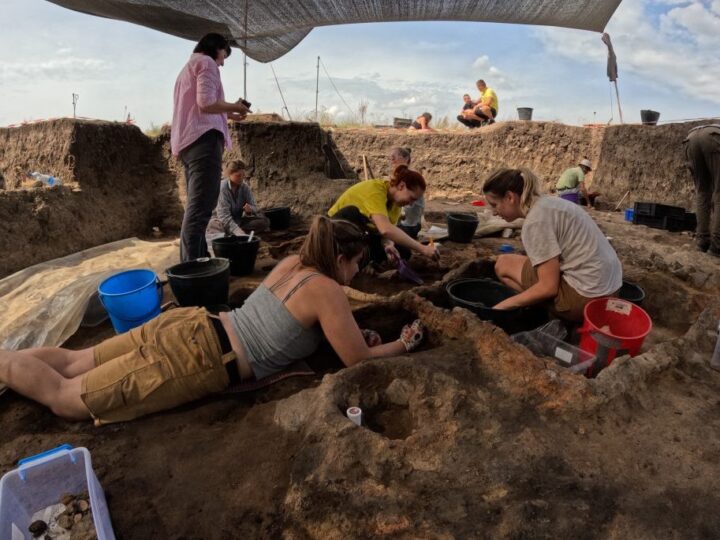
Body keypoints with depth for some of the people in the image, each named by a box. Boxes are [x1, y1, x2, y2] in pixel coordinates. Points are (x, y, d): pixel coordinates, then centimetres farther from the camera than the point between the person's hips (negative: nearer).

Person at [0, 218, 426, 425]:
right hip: (198, 359, -8)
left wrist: (352, 331, 18)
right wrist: (403, 345, 10)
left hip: (189, 325, 8)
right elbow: (358, 361, -6)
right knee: (62, 397, 4)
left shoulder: (293, 263, 12)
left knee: (73, 362, 19)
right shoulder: (329, 291, -12)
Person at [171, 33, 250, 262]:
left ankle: (193, 262, 14)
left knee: (196, 205, 11)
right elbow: (206, 103, -14)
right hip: (203, 139, -10)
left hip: (187, 140, 10)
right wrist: (234, 107, 1)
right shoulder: (206, 63, 2)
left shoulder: (189, 67, 31)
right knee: (200, 207, -16)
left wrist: (227, 114, 25)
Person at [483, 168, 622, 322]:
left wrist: (502, 306, -10)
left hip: (585, 296, -9)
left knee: (503, 264, 0)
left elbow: (549, 287, -19)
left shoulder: (536, 220, -18)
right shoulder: (547, 203, 10)